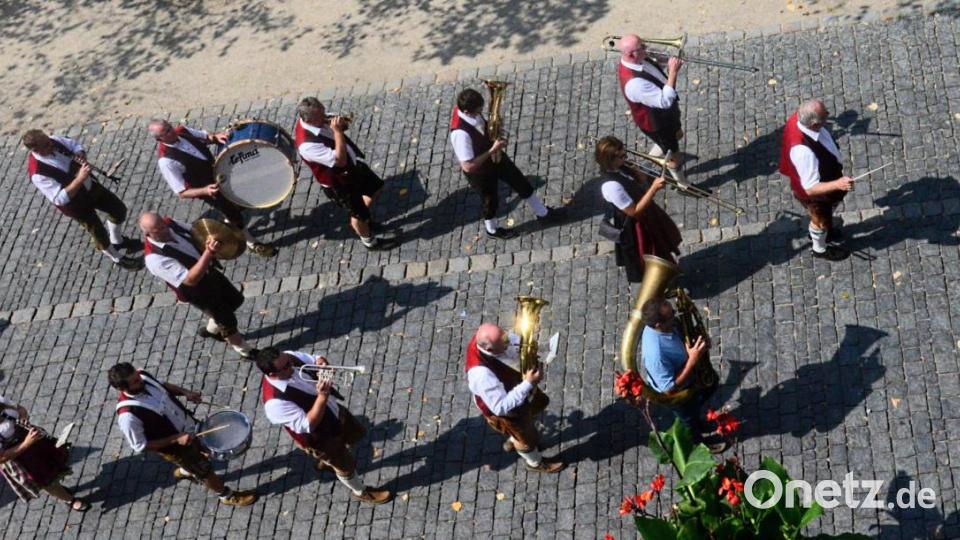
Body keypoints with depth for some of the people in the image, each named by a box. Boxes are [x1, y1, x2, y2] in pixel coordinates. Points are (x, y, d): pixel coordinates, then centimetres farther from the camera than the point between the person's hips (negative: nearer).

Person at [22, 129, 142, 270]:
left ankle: (117, 241, 49)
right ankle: (117, 258, 42)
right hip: (76, 203, -6)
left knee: (119, 209, 19)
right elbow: (60, 199, -37)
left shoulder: (54, 141, -18)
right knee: (99, 232, 11)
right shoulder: (38, 174, -36)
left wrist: (81, 156, -21)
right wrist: (79, 179, -44)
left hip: (90, 185, 7)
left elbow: (75, 145, 1)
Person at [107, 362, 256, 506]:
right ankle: (227, 496, 42)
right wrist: (176, 439, -26)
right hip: (175, 446, -6)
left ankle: (184, 471, 61)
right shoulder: (128, 415, -37)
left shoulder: (142, 376, -19)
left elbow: (162, 386, 4)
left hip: (188, 423, 7)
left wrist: (185, 392, -12)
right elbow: (140, 446, -25)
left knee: (204, 449, 31)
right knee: (205, 469, 14)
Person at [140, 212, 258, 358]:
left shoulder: (170, 224, -15)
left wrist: (208, 241, -22)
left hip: (210, 272, 7)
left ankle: (211, 329, 52)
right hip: (198, 291, -7)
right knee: (228, 320, 11)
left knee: (236, 299, 25)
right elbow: (191, 280, -40)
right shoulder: (155, 259, -36)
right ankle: (242, 348, 42)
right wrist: (208, 253, -50)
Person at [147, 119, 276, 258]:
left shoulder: (181, 131, -12)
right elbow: (182, 193, -27)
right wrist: (205, 190, -43)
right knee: (235, 214, 9)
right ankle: (253, 244, 35)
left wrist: (217, 136, -20)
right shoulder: (166, 161, -31)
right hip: (208, 188, -7)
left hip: (217, 170, 7)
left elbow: (206, 137, 3)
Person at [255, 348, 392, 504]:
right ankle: (361, 492, 49)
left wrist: (321, 363, -28)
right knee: (346, 466, 17)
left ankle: (325, 461, 59)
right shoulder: (275, 402, -40)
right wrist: (322, 396, -46)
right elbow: (308, 425, -36)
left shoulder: (288, 359, -20)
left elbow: (315, 360, -4)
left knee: (355, 434, 31)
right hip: (320, 438, -7)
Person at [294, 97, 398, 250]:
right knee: (359, 214, 14)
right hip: (339, 183, -8)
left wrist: (341, 123, -20)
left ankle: (363, 219, 51)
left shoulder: (316, 120, -14)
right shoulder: (307, 144, -39)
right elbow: (340, 160, -40)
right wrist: (337, 131, -39)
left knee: (375, 188, 26)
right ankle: (369, 241, 44)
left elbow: (343, 126, 4)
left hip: (353, 164, 8)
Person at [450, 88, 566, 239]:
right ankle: (492, 229, 54)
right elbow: (468, 166, -36)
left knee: (522, 184, 19)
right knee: (491, 199, 21)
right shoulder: (460, 133, -42)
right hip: (479, 171, -7)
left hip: (495, 156, 7)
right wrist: (492, 151, -31)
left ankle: (543, 214, 43)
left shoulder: (468, 109, -17)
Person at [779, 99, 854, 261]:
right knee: (822, 220, 24)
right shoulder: (804, 151, -49)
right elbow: (811, 188, -38)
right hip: (814, 194, -7)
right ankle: (821, 249, 54)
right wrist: (838, 184, -49)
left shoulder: (799, 117, -25)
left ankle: (817, 231, 66)